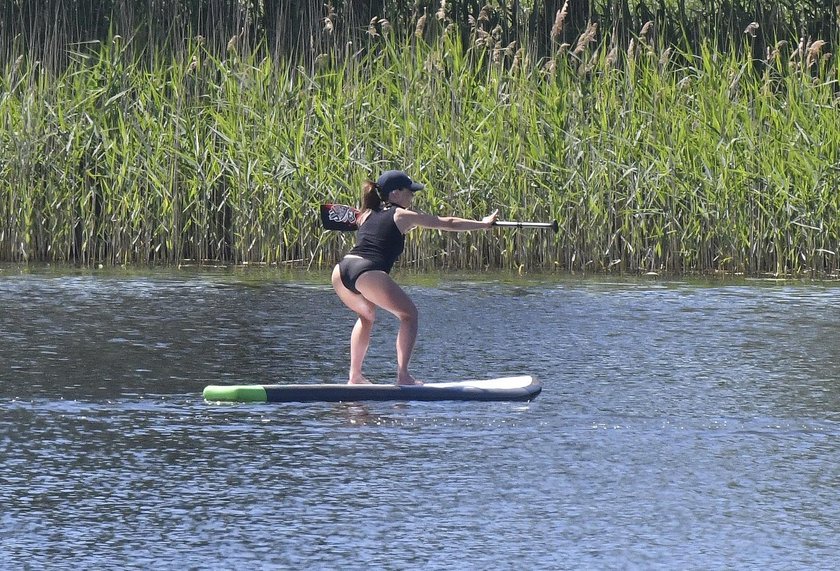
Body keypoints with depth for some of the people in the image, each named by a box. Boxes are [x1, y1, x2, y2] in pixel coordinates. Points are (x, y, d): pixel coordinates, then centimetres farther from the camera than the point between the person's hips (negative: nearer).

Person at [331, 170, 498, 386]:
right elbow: (449, 223, 20)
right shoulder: (402, 216, 12)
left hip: (341, 270, 7)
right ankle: (403, 375, -4)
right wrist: (483, 224, 32)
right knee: (408, 314, 10)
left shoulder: (366, 215, 28)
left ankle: (355, 375, 24)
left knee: (366, 315, 32)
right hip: (368, 273, -7)